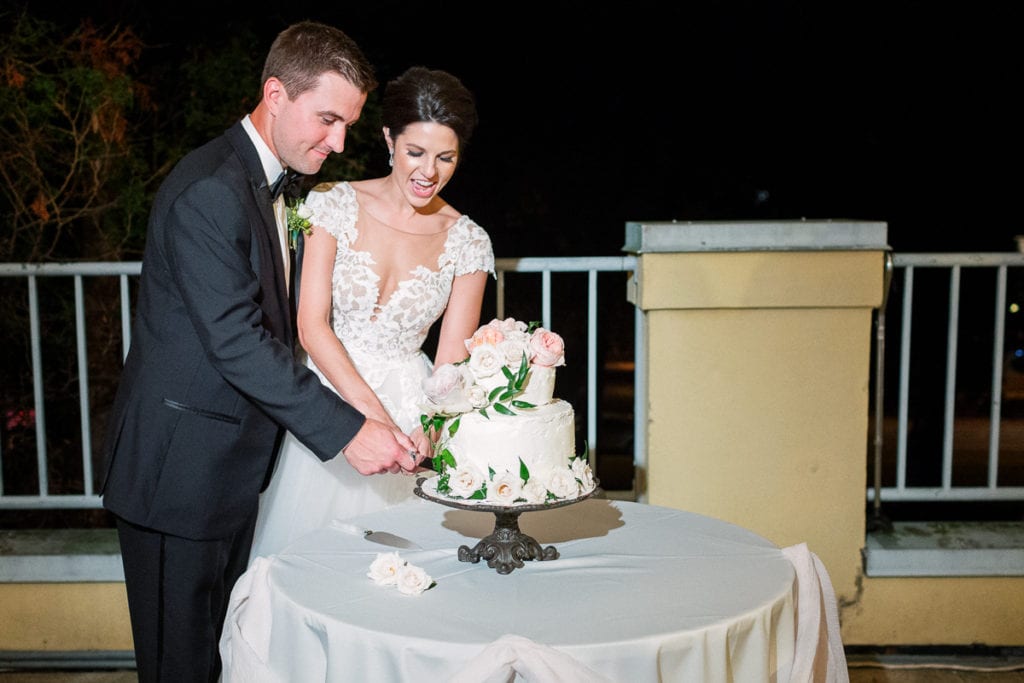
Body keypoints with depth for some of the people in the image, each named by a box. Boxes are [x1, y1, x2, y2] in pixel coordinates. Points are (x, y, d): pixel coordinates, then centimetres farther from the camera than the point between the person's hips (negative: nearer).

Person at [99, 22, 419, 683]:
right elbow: (235, 340, -27)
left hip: (231, 466, 9)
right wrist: (345, 429, -27)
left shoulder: (270, 183, 11)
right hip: (181, 468, -9)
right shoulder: (209, 191, -20)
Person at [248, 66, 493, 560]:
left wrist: (428, 431, -23)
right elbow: (311, 324, -11)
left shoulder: (467, 241, -2)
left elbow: (453, 358, -3)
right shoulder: (334, 204, -6)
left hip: (411, 408, 1)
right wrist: (371, 409, -24)